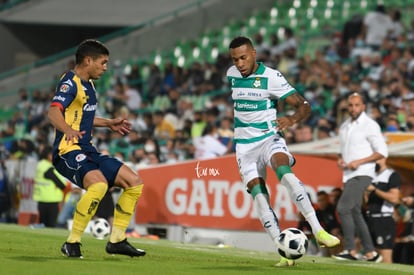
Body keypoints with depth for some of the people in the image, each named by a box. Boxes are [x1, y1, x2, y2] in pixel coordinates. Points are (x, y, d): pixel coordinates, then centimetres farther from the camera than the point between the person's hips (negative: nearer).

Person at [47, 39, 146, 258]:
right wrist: (68, 130, -48)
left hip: (87, 151, 10)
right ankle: (72, 243, -26)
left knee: (134, 182, 6)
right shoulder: (70, 82, -12)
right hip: (68, 150, -10)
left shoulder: (87, 85, 17)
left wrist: (109, 123, 39)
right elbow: (54, 112, -29)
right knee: (99, 183, -35)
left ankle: (117, 240, 13)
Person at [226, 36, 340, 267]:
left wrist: (292, 119, -33)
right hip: (245, 144, 5)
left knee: (284, 171, -34)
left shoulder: (272, 77, -11)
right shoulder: (231, 74, 5)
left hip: (270, 137, -5)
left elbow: (304, 105, -13)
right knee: (259, 195, -10)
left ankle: (318, 230, -38)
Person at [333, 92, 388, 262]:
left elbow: (382, 152, -9)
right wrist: (340, 159, 5)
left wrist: (359, 162, -16)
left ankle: (350, 250, -15)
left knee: (343, 208, -18)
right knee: (355, 212, 8)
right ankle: (370, 253, 13)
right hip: (348, 175, 8)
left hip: (362, 174, -8)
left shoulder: (370, 125, -7)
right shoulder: (344, 126, 16)